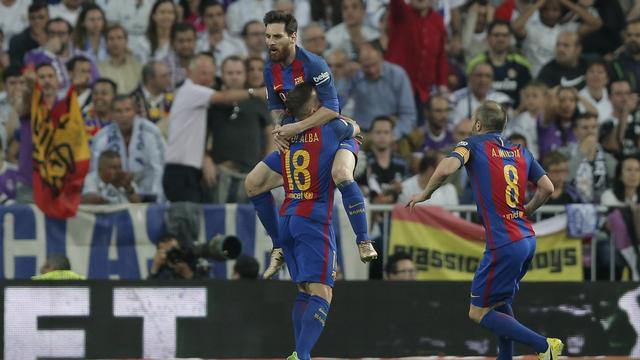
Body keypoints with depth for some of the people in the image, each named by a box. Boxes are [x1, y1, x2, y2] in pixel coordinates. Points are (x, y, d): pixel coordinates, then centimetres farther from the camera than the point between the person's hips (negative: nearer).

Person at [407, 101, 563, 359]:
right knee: (500, 303, 25)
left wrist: (425, 194, -3)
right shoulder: (521, 152, 14)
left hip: (504, 245, -7)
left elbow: (447, 168, -19)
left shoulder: (474, 144, -2)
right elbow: (547, 188, 14)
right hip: (528, 239, 7)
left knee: (479, 313, 0)